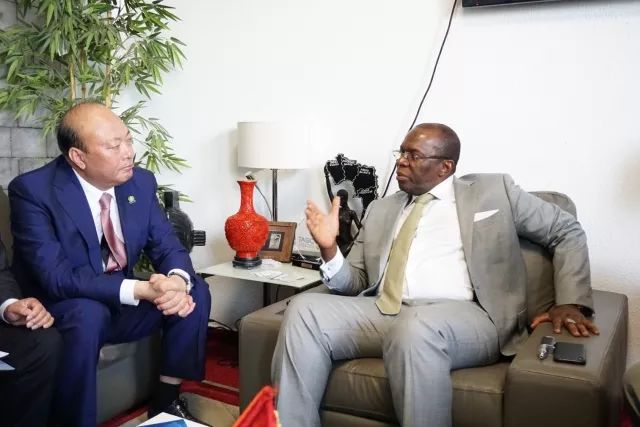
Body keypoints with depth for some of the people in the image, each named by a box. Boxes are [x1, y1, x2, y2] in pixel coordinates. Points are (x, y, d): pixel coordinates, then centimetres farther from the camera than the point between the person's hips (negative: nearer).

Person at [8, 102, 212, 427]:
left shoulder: (141, 182, -5)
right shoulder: (32, 190, -20)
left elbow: (167, 246, -3)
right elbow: (55, 278, -27)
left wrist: (178, 280, -28)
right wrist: (139, 289, -36)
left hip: (123, 304, 5)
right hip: (62, 312, -5)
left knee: (195, 291, -13)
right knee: (87, 314, -36)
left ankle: (167, 398, -1)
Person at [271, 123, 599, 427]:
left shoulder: (492, 190, 13)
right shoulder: (382, 209, 23)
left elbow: (567, 232, 14)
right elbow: (355, 284, 20)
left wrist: (569, 303, 0)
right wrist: (329, 248, -1)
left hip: (464, 318, -4)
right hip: (382, 314, 5)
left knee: (415, 328, -38)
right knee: (304, 310, -20)